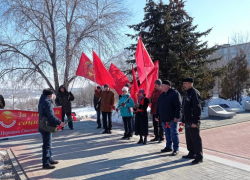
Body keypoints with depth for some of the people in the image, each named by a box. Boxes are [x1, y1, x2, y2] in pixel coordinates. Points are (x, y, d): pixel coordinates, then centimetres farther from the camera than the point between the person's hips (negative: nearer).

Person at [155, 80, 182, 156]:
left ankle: (176, 149, 10)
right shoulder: (162, 95, 13)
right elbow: (158, 106, 18)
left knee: (173, 133, 1)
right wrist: (157, 115, 15)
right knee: (167, 133, 15)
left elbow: (178, 106, -16)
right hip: (164, 118, 7)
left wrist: (177, 116, -21)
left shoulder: (175, 93, -10)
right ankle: (168, 147, 27)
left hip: (172, 119, -7)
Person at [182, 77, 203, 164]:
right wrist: (183, 120, 20)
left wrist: (195, 121, -23)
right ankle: (191, 153, 30)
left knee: (195, 139, -2)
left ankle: (199, 157, 8)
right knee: (189, 138, 17)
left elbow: (197, 108, -21)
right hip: (187, 121, 10)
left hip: (193, 122, -10)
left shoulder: (194, 93, -15)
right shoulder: (187, 93, 15)